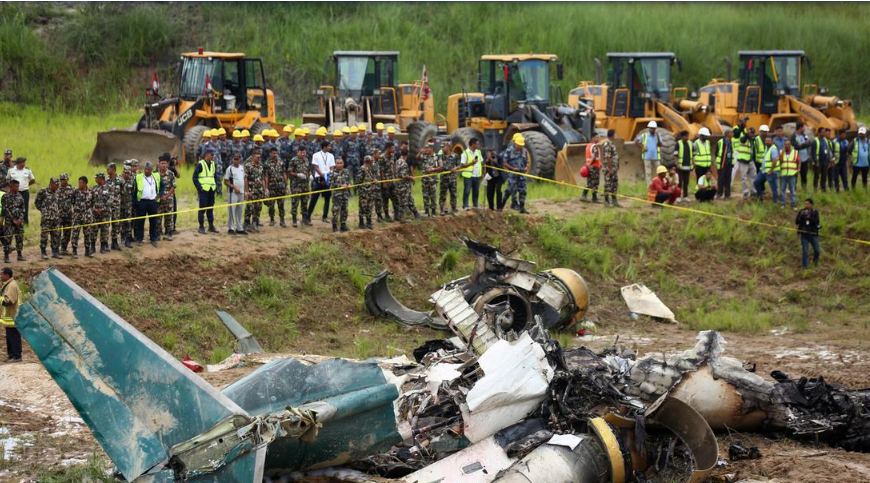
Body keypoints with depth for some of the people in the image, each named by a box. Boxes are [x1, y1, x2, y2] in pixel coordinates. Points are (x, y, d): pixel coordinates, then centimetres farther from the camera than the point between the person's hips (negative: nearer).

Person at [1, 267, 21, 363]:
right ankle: (11, 355, 24)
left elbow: (8, 301, -25)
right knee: (10, 337, 16)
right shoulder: (8, 284, 15)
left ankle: (16, 356, -2)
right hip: (10, 317, 11)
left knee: (14, 337, -6)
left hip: (13, 318, -11)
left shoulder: (11, 285, -18)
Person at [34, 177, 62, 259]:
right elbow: (37, 202, -1)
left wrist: (58, 211, 12)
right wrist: (43, 210, -2)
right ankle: (43, 253, 1)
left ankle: (55, 252, 15)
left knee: (56, 235, 7)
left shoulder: (57, 193, 11)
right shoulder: (43, 191, -7)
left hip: (56, 217, 6)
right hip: (46, 217, -6)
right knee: (44, 235, -4)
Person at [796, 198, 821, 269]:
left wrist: (809, 217, -30)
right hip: (804, 234, 0)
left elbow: (817, 222, -15)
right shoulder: (801, 212, 0)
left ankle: (815, 260, 36)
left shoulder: (815, 212, -2)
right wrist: (801, 216, -22)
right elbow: (796, 222, -5)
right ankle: (804, 267, 5)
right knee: (805, 252, -4)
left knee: (817, 250, 6)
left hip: (813, 234, 0)